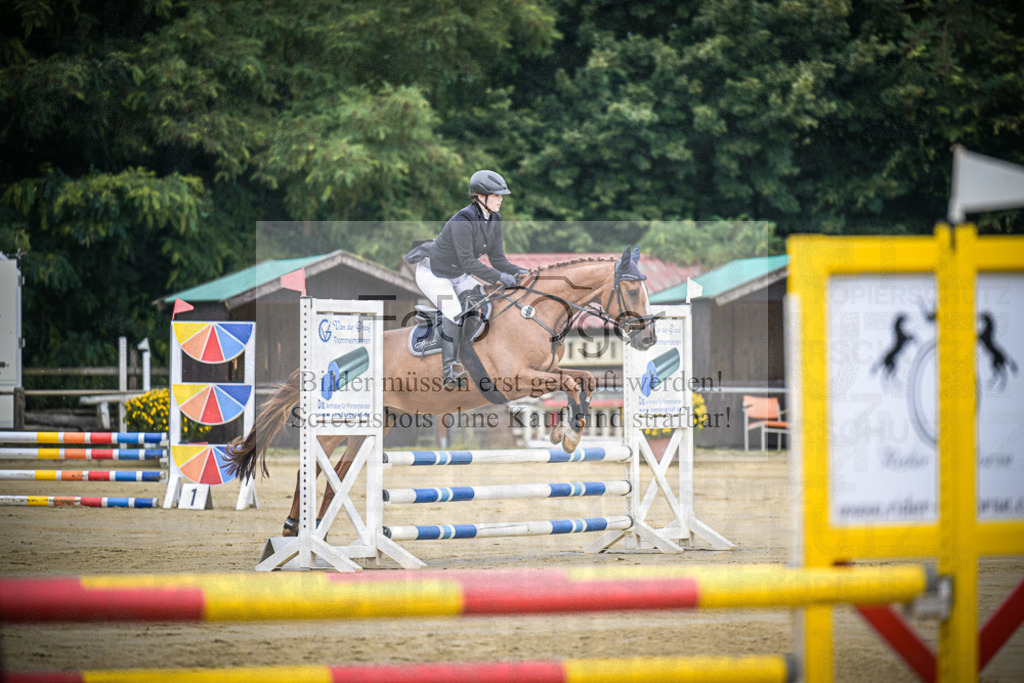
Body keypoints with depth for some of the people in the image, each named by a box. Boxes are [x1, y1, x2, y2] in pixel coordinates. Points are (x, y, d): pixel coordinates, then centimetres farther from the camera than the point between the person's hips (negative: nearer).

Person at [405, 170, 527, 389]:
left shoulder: (494, 219, -7)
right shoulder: (463, 220, -32)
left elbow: (497, 259, -3)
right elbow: (467, 262, -35)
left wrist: (518, 272, -21)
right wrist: (499, 277, -38)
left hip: (459, 276, 9)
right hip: (433, 274, -9)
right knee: (454, 313, -25)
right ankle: (449, 372, -17)